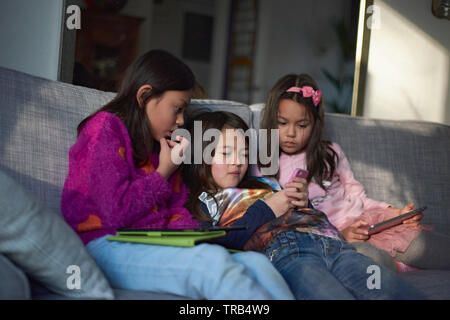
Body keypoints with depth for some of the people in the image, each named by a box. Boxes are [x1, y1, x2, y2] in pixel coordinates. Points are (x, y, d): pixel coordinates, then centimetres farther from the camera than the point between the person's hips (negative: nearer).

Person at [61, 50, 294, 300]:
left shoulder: (160, 146, 24)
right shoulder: (105, 128, -1)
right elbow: (116, 212, -12)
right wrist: (163, 173, 0)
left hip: (155, 248, 7)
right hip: (109, 247, -7)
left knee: (256, 263, -19)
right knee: (213, 261, -34)